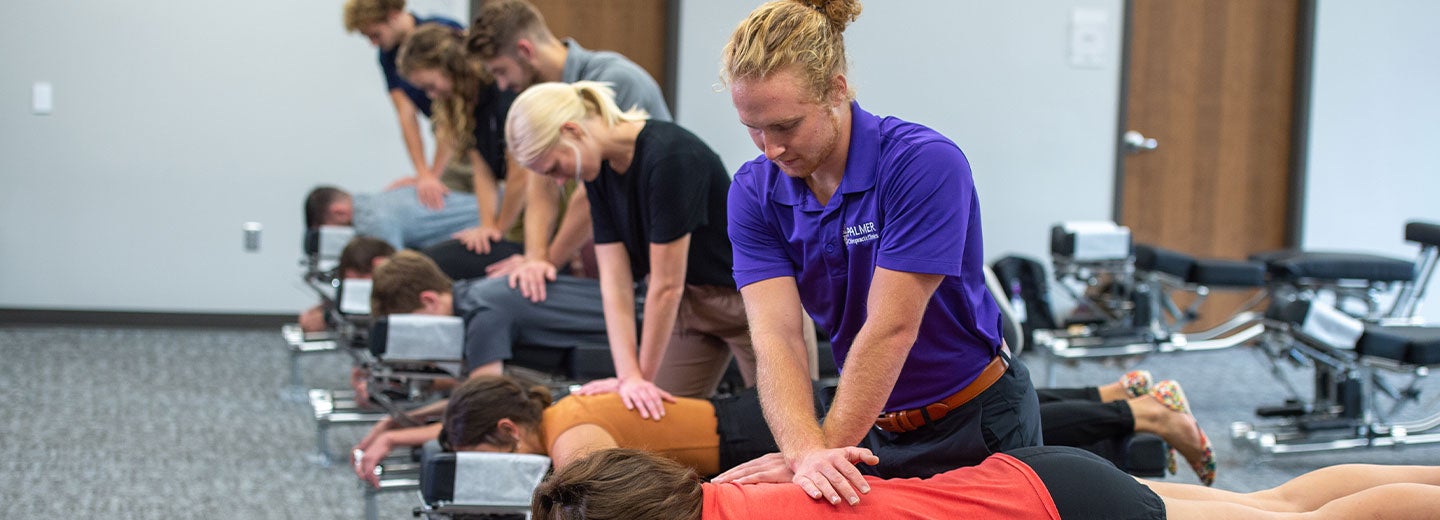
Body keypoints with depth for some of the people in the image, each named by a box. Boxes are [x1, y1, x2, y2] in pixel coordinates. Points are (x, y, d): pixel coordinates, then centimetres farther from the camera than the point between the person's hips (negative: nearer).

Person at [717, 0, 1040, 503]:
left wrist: (821, 450, -32)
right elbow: (776, 336, -21)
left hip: (977, 425, -5)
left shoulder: (925, 163, -26)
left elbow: (891, 329, -29)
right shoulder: (755, 193, -10)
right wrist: (806, 452, -38)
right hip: (876, 428, 5)